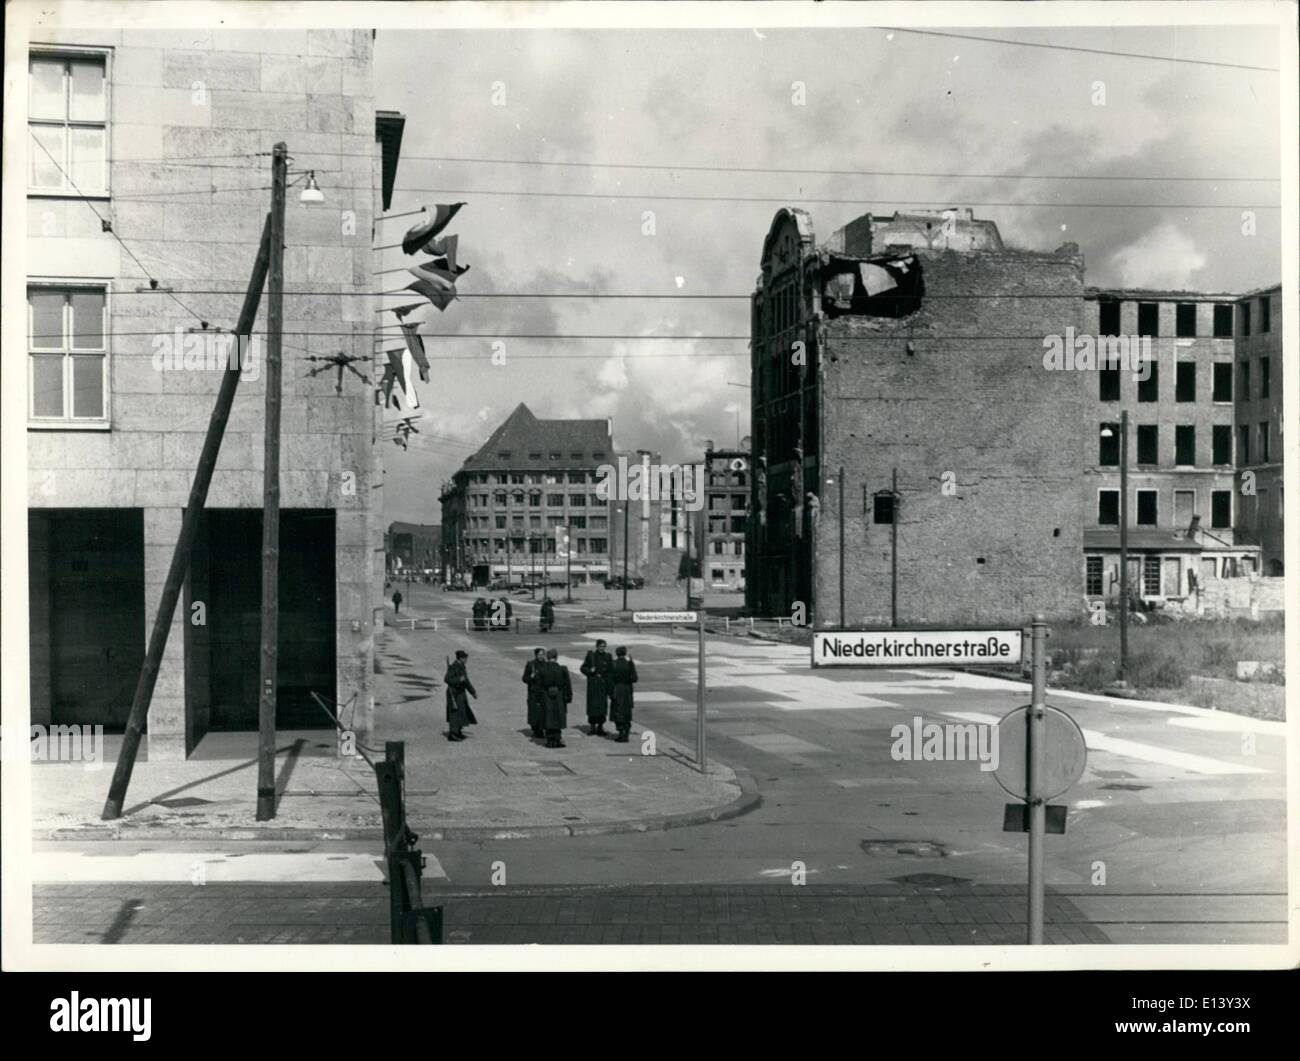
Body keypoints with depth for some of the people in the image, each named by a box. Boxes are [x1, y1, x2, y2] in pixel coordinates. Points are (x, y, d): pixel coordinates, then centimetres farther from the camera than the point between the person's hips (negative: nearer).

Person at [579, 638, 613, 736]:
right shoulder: (591, 655, -1)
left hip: (604, 684, 2)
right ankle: (593, 727, 5)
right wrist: (590, 671, -15)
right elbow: (583, 668, 3)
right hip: (593, 684, -2)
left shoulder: (608, 656, 5)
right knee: (593, 705, -4)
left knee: (603, 705, 2)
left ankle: (600, 727, 11)